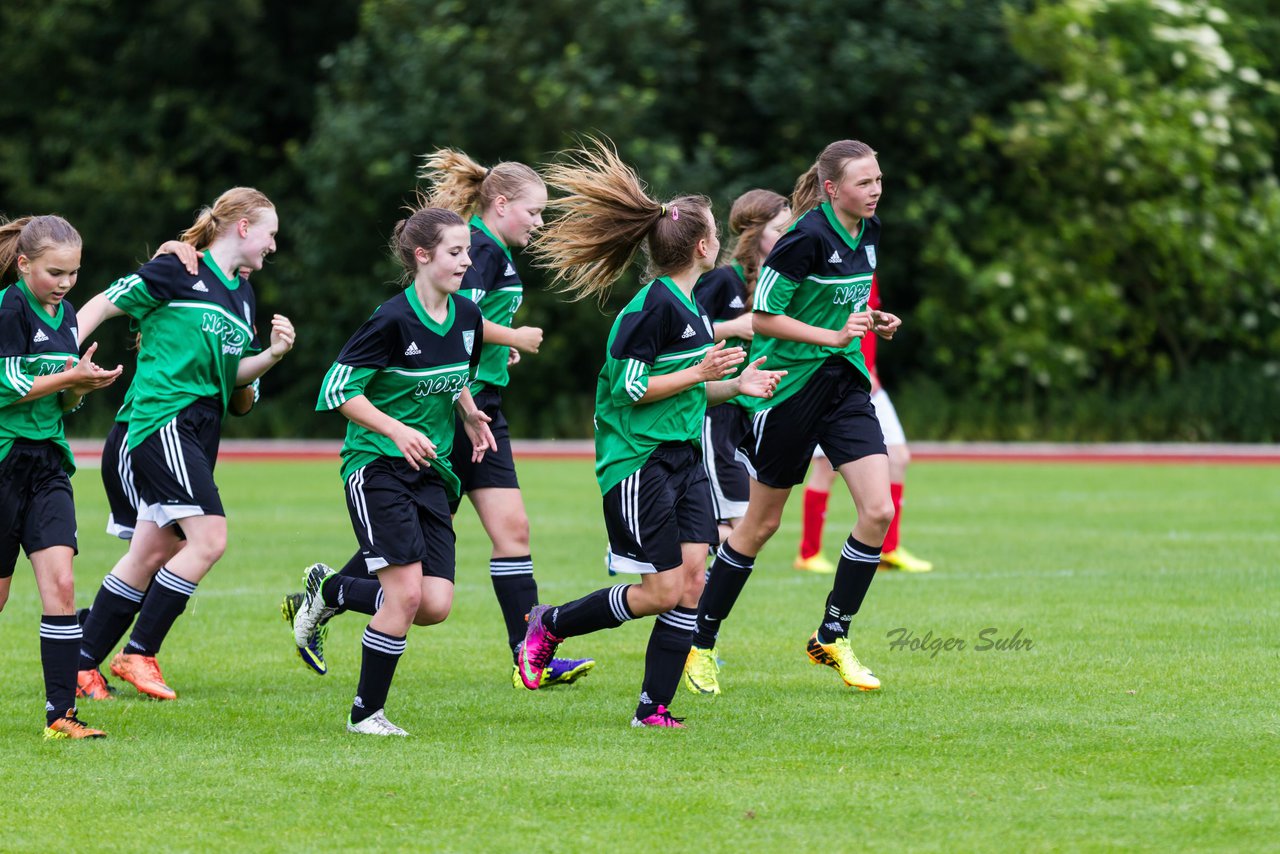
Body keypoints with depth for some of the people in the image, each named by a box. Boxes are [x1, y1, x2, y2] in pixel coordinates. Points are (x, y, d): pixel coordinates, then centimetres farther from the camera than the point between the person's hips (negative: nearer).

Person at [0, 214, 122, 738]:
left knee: (59, 583, -9)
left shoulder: (66, 315, 11)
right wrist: (69, 378, -16)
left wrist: (81, 387, -4)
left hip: (48, 463, 6)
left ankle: (60, 713, -10)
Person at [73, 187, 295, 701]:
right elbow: (103, 305, -3)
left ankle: (82, 664, 15)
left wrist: (273, 354, 3)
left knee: (152, 554, 7)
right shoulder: (179, 271, -6)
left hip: (200, 430, 9)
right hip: (163, 420, -9)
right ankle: (138, 654, -9)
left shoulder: (243, 295, 17)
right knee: (209, 538, -17)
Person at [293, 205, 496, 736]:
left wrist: (471, 416, 7)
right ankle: (367, 712, -1)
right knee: (406, 593, -17)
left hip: (431, 472, 7)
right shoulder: (393, 320, -16)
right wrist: (397, 431, -22)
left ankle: (330, 591, 22)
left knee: (436, 605, -5)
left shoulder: (466, 317, 5)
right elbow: (339, 389, -13)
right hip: (377, 467, -7)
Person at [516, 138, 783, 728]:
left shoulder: (690, 306, 13)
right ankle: (549, 625, 12)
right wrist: (700, 373, -16)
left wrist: (735, 385, 9)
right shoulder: (654, 305, -16)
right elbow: (629, 388, -17)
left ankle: (653, 710, 2)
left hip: (681, 457, 9)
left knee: (691, 580, -2)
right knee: (662, 590, -8)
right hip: (638, 461, -9)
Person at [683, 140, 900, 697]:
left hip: (843, 382, 7)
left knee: (878, 510, -8)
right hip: (789, 386, -7)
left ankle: (831, 639, 7)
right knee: (762, 523, 4)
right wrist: (833, 334, -23)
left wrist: (869, 321, 3)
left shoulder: (868, 231, 5)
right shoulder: (807, 238, -19)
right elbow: (762, 317, -17)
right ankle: (700, 644, 19)